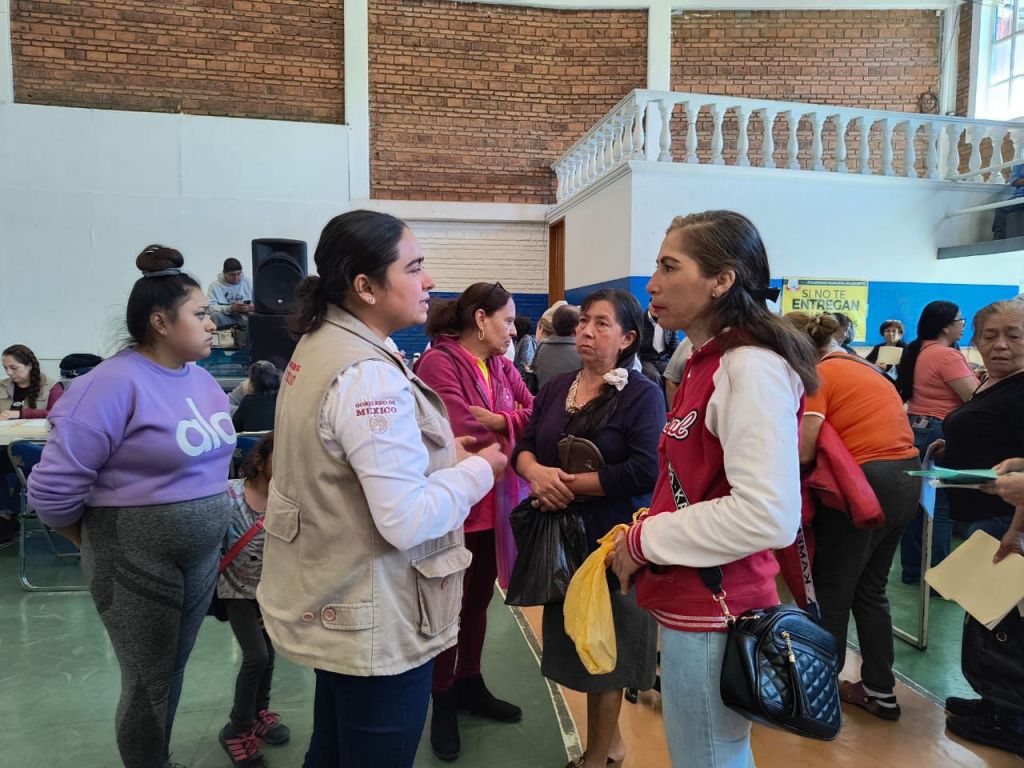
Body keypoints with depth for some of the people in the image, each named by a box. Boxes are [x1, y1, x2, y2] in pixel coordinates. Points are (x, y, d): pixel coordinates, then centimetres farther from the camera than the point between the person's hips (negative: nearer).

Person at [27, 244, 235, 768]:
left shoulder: (201, 379, 4)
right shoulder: (116, 383, -20)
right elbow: (53, 488, -18)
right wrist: (97, 542, -3)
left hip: (203, 557, 7)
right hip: (137, 564, -7)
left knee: (172, 673, 22)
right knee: (149, 684, 10)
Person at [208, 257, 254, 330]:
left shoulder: (249, 282, 7)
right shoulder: (214, 285, 2)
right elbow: (211, 307, -9)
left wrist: (253, 308, -19)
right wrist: (230, 308, -26)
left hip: (246, 318, 1)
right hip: (226, 318, -1)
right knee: (216, 315, -33)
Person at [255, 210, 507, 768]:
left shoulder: (318, 347, 5)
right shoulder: (370, 375, -27)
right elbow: (407, 520, -29)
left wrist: (436, 452, 8)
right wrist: (478, 470, -13)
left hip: (332, 605, 9)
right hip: (376, 623, -9)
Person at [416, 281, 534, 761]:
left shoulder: (501, 365, 7)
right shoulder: (438, 362, -17)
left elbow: (536, 413, -2)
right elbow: (462, 435, -25)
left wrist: (500, 422, -21)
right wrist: (511, 427, -9)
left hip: (493, 504, 7)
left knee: (479, 599, 21)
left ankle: (469, 685, 40)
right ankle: (443, 701, 29)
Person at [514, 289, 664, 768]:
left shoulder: (642, 394, -11)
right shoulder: (557, 387, 7)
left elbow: (644, 471, -22)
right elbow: (523, 447, 5)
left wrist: (570, 484, -18)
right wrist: (537, 472, -18)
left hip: (614, 539, -6)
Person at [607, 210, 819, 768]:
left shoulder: (752, 367, -19)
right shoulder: (709, 361, 9)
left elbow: (767, 515, -27)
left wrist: (646, 540, -17)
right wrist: (648, 533, 3)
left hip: (712, 611, -9)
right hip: (694, 600, 9)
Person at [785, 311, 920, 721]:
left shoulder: (818, 375, -11)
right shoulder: (865, 367, 16)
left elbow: (803, 452, -22)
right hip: (907, 477, 9)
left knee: (831, 592, 5)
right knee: (870, 590, 20)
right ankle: (880, 691, 30)